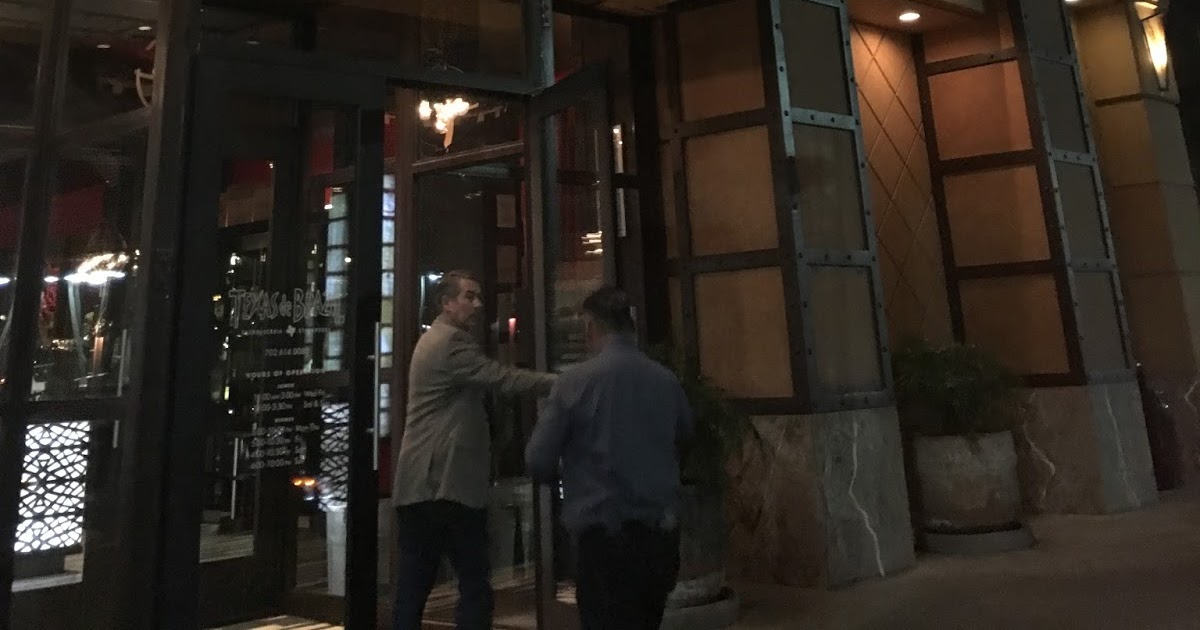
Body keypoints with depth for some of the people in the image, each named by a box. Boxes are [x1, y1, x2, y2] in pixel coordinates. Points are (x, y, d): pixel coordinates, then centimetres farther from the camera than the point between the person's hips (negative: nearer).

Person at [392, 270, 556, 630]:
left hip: (420, 484, 10)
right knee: (474, 583, -3)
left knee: (415, 582, 11)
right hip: (447, 483, -10)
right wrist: (559, 382, -14)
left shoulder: (433, 340, 22)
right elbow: (503, 379, -19)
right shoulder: (450, 341, -11)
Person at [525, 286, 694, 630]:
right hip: (661, 532, 5)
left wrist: (565, 472, 15)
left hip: (605, 533, -5)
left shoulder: (574, 381, -11)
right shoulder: (667, 380, 1)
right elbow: (685, 435, 20)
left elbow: (538, 462, -6)